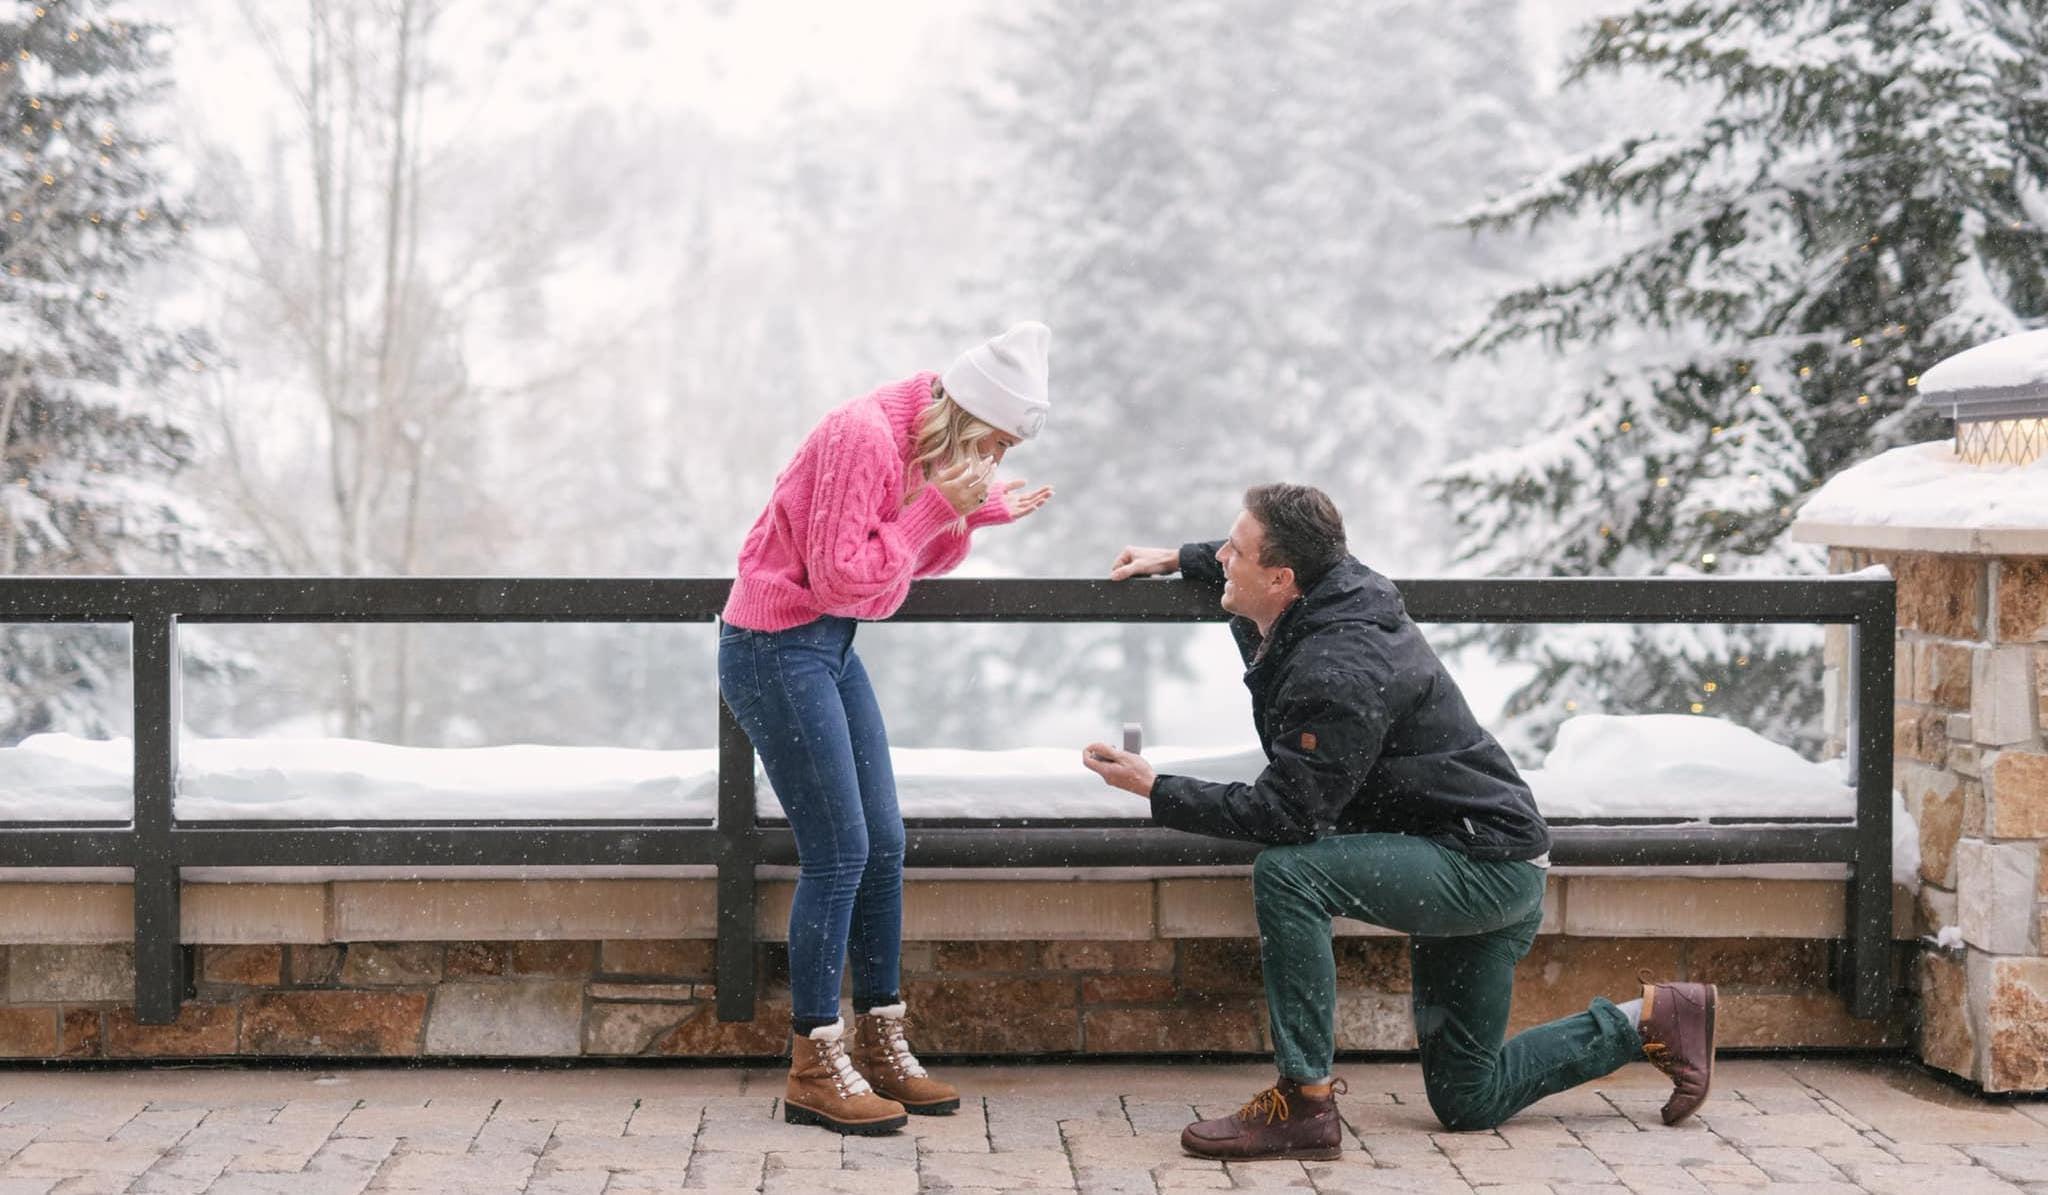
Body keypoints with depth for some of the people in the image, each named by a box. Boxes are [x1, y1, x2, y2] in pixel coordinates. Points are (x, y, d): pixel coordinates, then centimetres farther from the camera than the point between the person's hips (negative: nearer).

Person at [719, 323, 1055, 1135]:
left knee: (883, 845, 10)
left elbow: (908, 563, 12)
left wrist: (977, 513, -2)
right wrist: (936, 508, -22)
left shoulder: (920, 443, 7)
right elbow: (840, 574, -24)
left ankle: (880, 1049, 18)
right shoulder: (863, 437, -23)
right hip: (777, 645, -10)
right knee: (837, 852, -9)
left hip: (830, 645, 10)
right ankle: (815, 1072, -1)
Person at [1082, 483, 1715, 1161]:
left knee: (1286, 873, -28)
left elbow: (1286, 815, -27)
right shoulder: (1333, 586, 2)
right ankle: (1648, 1021, 23)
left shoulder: (1339, 674, -26)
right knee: (1466, 1101, 14)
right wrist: (1181, 560, 32)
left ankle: (1303, 1105, -23)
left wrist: (1158, 792, -22)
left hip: (1486, 868, -10)